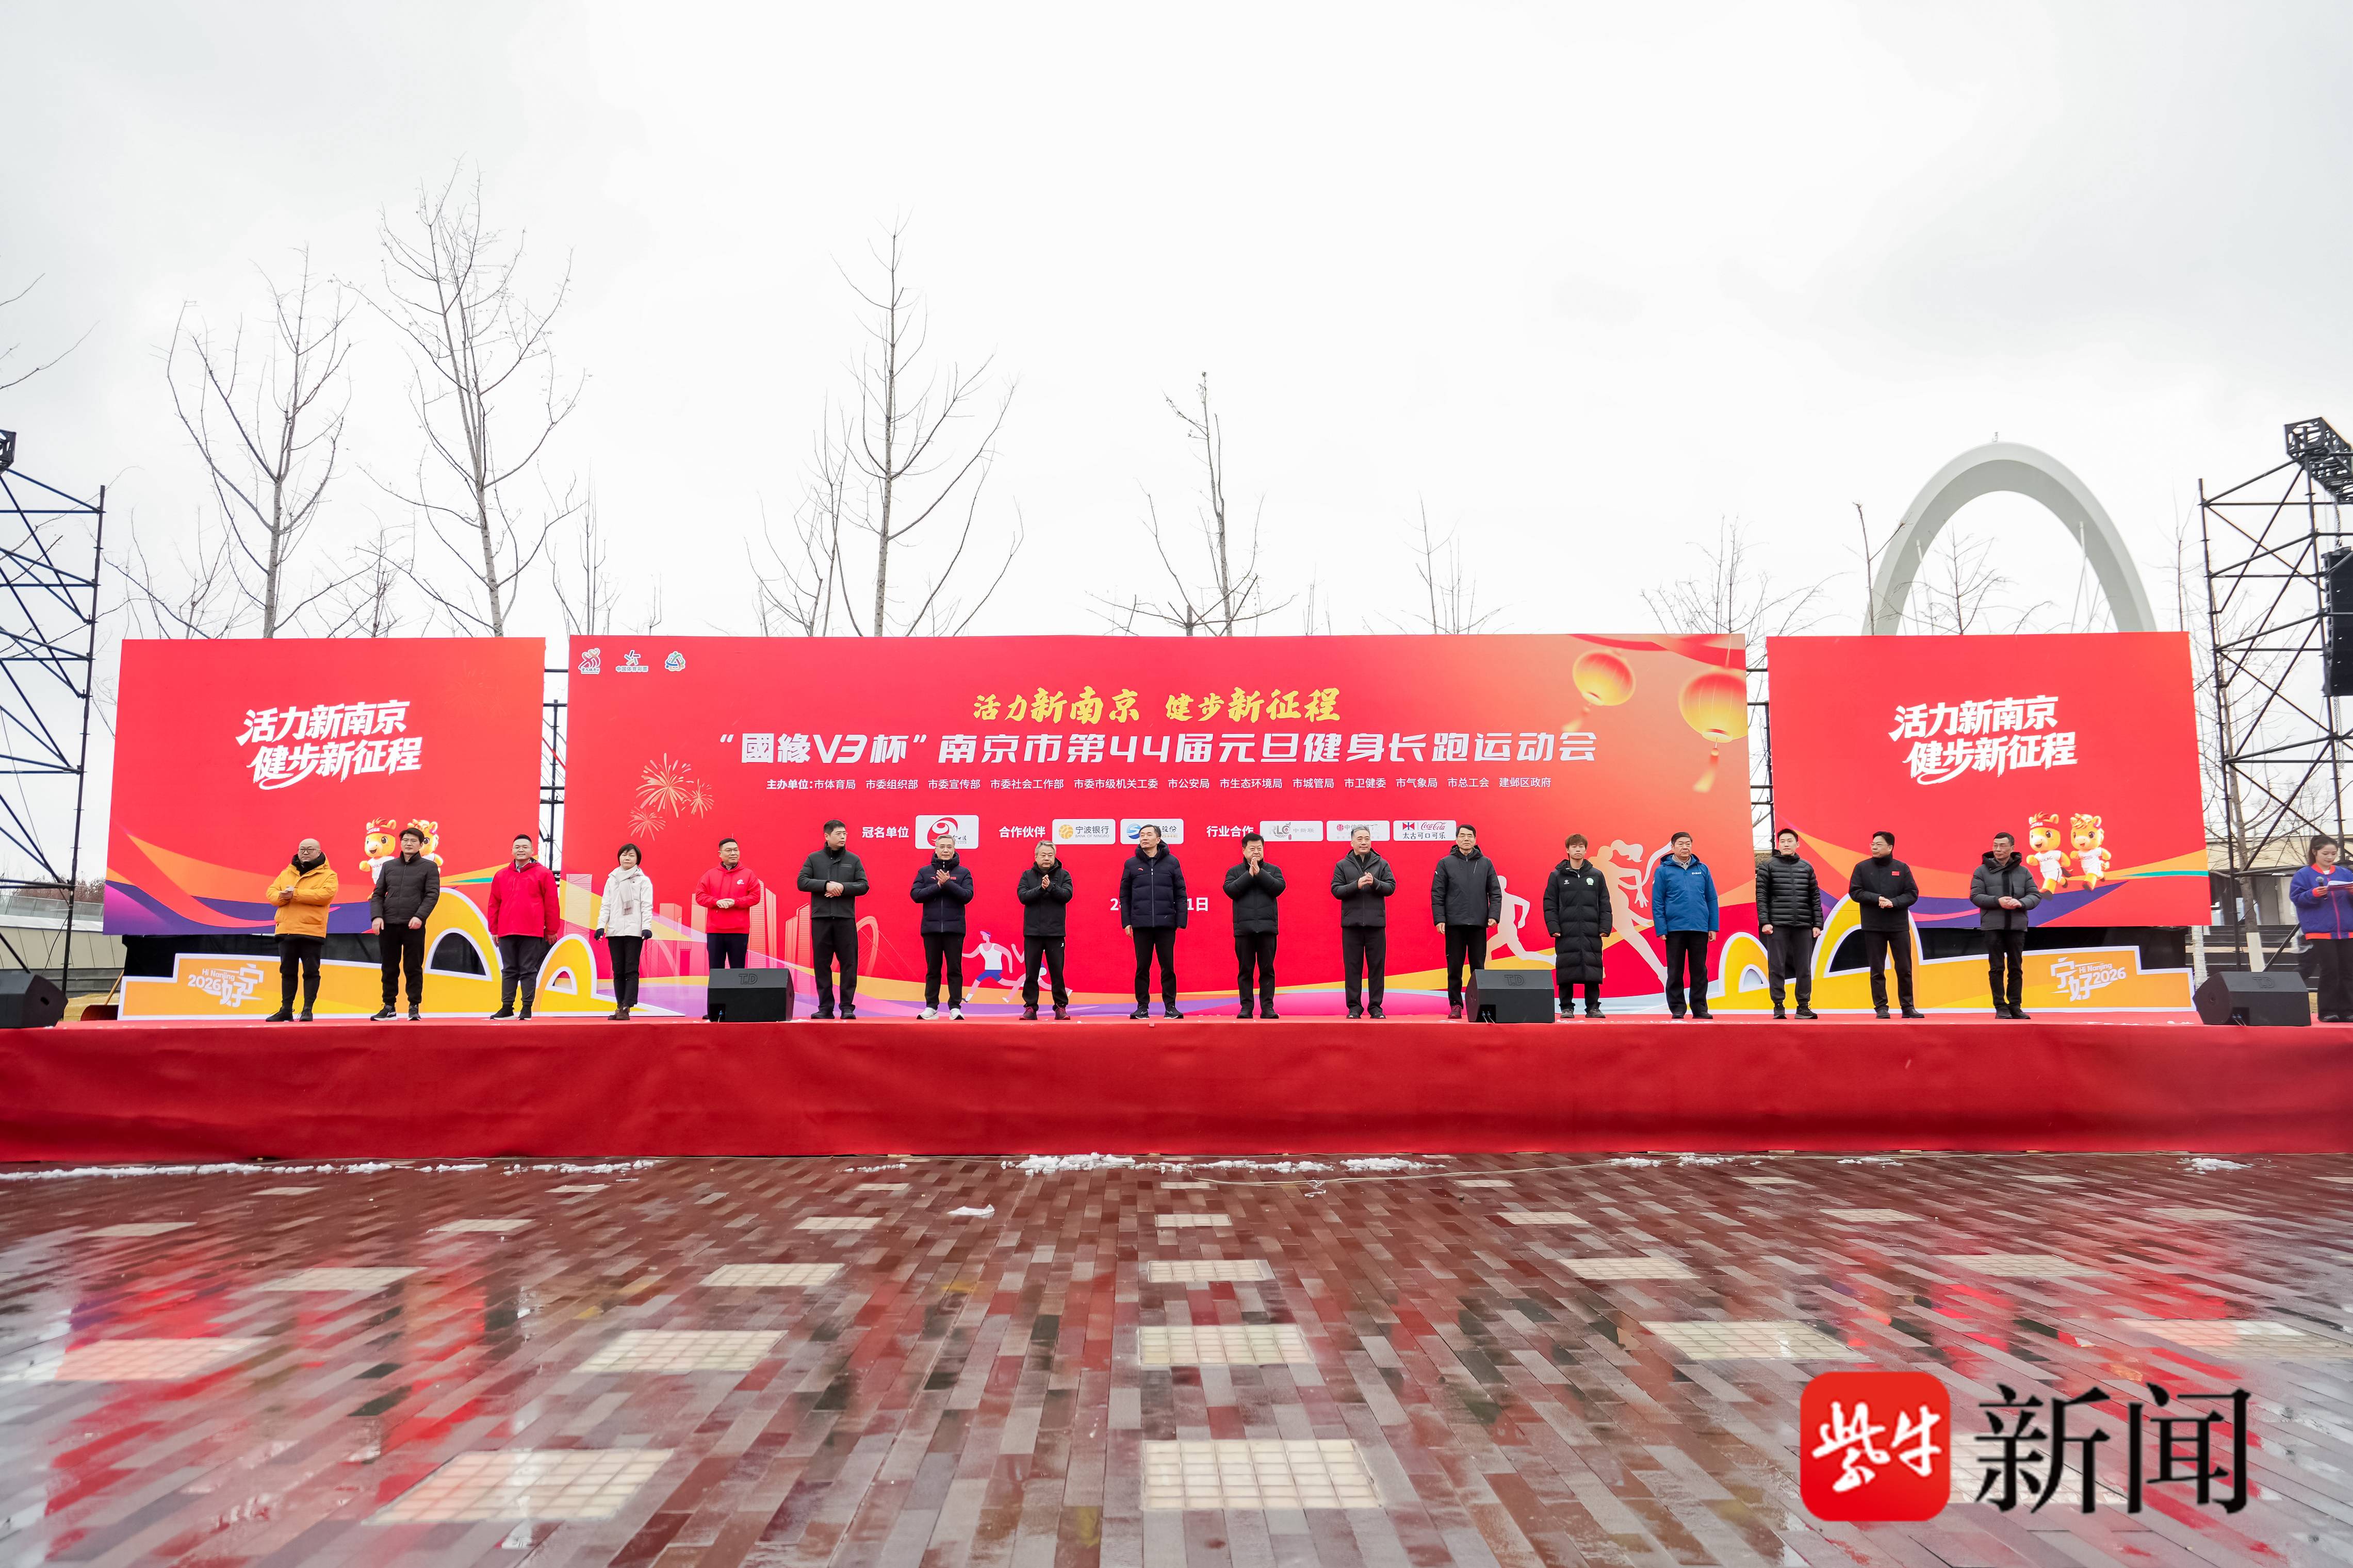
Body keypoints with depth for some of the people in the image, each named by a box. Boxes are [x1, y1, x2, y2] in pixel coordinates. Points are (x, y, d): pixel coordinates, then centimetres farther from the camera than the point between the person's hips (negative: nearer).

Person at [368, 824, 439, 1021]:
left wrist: (420, 916, -17)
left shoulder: (429, 867, 4)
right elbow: (378, 894, 11)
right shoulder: (388, 866, 14)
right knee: (389, 969, 8)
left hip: (414, 926, -3)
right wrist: (376, 916, -5)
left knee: (414, 969, 1)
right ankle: (389, 1007, 15)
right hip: (388, 925, 3)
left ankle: (414, 1007, 8)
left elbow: (433, 894, -4)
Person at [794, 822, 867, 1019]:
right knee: (822, 964, 2)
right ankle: (825, 1007, 8)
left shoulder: (853, 860, 10)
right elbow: (802, 882, 0)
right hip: (820, 918, 0)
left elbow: (863, 885, 4)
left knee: (849, 963, -2)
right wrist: (826, 885, -13)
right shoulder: (814, 858, 9)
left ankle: (847, 1006, 3)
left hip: (846, 918, 0)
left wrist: (843, 887, -12)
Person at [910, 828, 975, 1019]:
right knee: (932, 969, 6)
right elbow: (915, 894, -1)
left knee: (955, 969, 1)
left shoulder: (963, 872, 5)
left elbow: (967, 895, -6)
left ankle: (956, 1007, 4)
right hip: (931, 928, 1)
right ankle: (931, 1007, 11)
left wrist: (948, 884, -16)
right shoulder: (925, 872, 9)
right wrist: (938, 886, -11)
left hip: (954, 928, -1)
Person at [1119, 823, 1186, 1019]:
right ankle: (1142, 1006, 13)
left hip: (1166, 923, -1)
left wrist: (1181, 921, -2)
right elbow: (1124, 895, 8)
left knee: (1168, 966, 3)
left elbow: (1180, 893, 4)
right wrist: (1126, 922, 1)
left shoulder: (1171, 862, 4)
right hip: (1141, 924, 1)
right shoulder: (1131, 864, 7)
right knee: (1142, 967, 5)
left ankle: (1170, 1006, 11)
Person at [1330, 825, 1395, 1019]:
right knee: (1352, 967, 2)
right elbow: (1336, 890, -1)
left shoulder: (1382, 864, 8)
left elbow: (1391, 886, 1)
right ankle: (1354, 1006, 9)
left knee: (1377, 966, 3)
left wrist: (1375, 883, -17)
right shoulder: (1342, 865, 7)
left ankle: (1376, 1006, 10)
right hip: (1351, 923, 0)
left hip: (1376, 923, 1)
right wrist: (1356, 885, -16)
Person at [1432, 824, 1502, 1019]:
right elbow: (1437, 894, 2)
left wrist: (1494, 915, -6)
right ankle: (1455, 1005, 9)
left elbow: (1496, 893, 7)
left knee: (1479, 967, 4)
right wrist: (1439, 919, -7)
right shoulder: (1446, 863, 4)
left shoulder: (1486, 864, 8)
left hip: (1479, 924, 1)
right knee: (1454, 968, 3)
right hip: (1454, 924, -1)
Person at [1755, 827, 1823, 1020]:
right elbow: (1761, 896, -1)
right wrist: (1764, 921, -10)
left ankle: (1804, 1006, 13)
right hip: (1777, 925, -3)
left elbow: (1815, 897, 12)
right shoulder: (1768, 866, 4)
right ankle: (1778, 1007, 5)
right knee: (1777, 967, -1)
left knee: (1804, 968, 5)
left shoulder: (1806, 867, 12)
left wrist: (1818, 923, 5)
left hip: (1804, 925, 3)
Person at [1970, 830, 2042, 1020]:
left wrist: (2021, 903, -15)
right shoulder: (1982, 871, 3)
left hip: (2017, 926, 2)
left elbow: (2036, 895, 6)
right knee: (1996, 968, 0)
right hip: (1993, 926, -2)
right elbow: (1975, 896, -3)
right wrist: (1998, 901, -18)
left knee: (2016, 967, 7)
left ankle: (2016, 1006, 15)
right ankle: (2000, 1007, 6)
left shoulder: (2023, 872, 9)